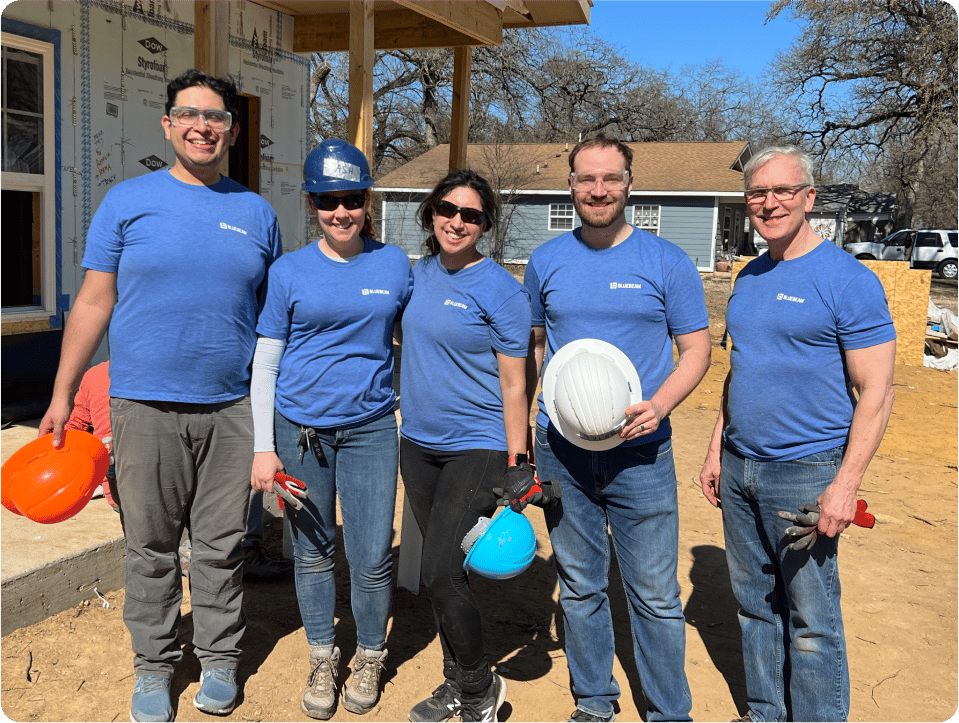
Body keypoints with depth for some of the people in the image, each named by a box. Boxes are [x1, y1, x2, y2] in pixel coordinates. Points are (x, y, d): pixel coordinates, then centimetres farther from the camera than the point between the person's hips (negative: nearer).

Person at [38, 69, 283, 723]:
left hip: (231, 408, 1)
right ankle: (154, 666, 26)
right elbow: (94, 302, 4)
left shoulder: (257, 213, 8)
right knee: (151, 547, 9)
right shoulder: (128, 201, 3)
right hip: (145, 405, -1)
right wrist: (63, 395, 3)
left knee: (223, 545, 9)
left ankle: (220, 660, 27)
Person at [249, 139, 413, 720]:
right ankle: (323, 658, 32)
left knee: (372, 560, 0)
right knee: (313, 552, 12)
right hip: (300, 428, 0)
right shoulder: (289, 272, -1)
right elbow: (265, 364, 1)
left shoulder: (395, 264, 2)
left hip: (371, 427, 0)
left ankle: (370, 657, 27)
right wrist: (264, 448, -3)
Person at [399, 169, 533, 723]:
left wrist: (517, 468, -13)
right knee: (442, 571, 14)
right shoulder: (422, 271, 7)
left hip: (477, 447, -6)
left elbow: (514, 386, -11)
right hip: (418, 444, 7)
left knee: (441, 574, -10)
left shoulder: (501, 290, -12)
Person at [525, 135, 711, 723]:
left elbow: (697, 348, 1)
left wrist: (659, 404, -18)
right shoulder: (546, 262, 5)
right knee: (580, 588, 15)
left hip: (641, 452, -2)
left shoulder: (667, 262, -2)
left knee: (656, 596, 3)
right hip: (561, 451, 3)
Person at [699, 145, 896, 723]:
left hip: (805, 473, -7)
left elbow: (876, 393, -13)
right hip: (740, 468, 7)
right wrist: (717, 450, 15)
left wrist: (845, 484, -18)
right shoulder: (749, 279, 10)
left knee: (811, 620, 3)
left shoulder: (848, 280, -11)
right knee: (755, 604, 17)